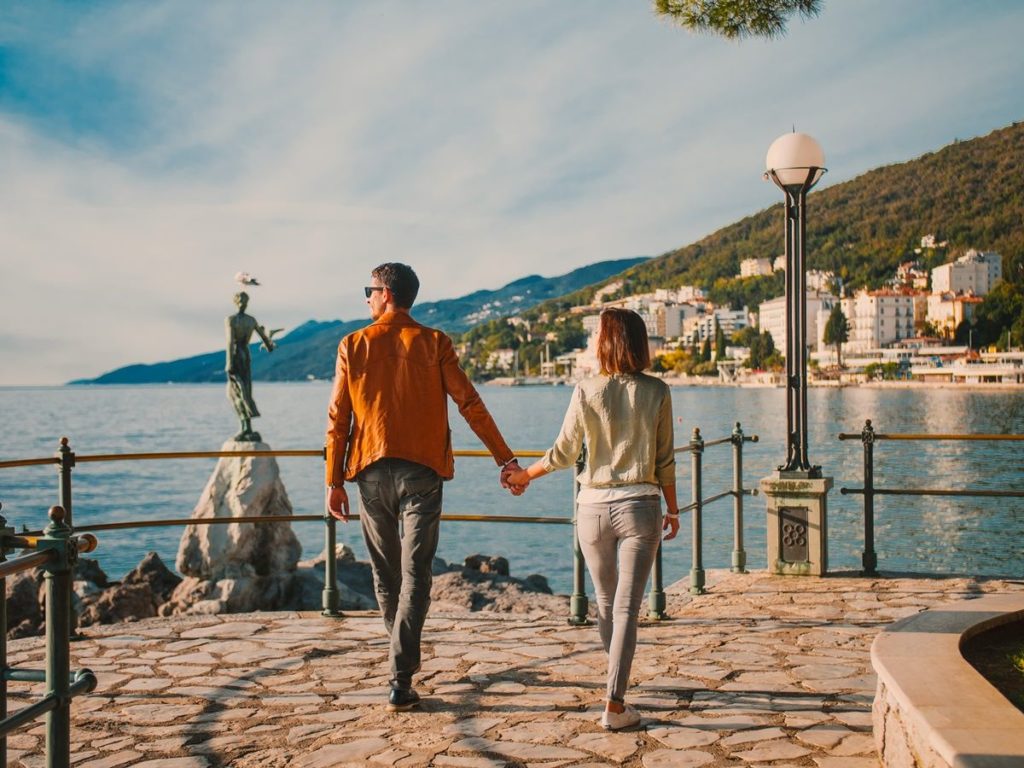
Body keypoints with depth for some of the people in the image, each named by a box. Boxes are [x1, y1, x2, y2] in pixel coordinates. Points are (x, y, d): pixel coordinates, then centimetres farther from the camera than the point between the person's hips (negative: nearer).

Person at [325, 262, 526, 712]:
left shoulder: (353, 345, 2)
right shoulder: (433, 344, -1)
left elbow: (337, 419, 2)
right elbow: (470, 405, -5)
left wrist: (334, 481, 8)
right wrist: (506, 460, -1)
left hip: (371, 472, 2)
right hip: (421, 472, -1)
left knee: (385, 573, 17)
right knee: (415, 576, 0)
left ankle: (403, 655, 34)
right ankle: (401, 681, -8)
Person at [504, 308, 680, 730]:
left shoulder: (587, 391, -6)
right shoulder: (656, 392, -3)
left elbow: (563, 453, -1)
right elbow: (665, 461, 1)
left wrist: (525, 475, 17)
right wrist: (672, 509, 14)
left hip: (594, 507, 1)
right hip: (640, 507, 0)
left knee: (606, 600, 18)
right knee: (626, 607, 1)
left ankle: (618, 682, 38)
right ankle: (615, 704, -4)